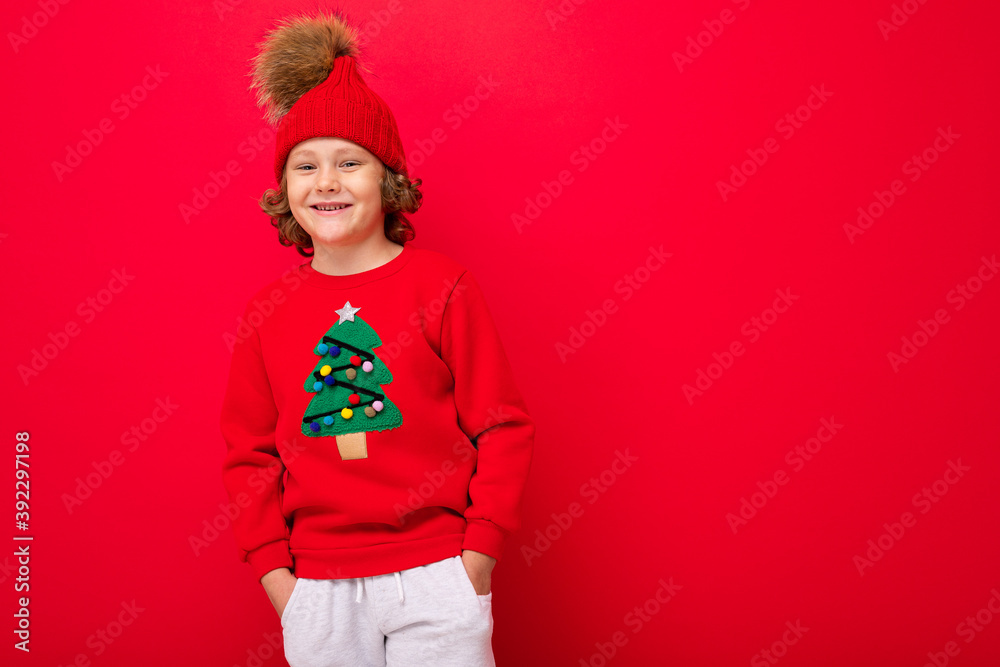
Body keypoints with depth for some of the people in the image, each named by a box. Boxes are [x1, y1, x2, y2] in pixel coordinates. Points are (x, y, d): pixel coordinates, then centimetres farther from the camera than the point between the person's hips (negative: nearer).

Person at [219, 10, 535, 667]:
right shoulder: (268, 310, 3)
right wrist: (274, 570, 2)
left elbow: (505, 428, -4)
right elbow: (250, 451, 8)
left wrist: (479, 556, -6)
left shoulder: (442, 286, -6)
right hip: (318, 589, 3)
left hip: (435, 581, -2)